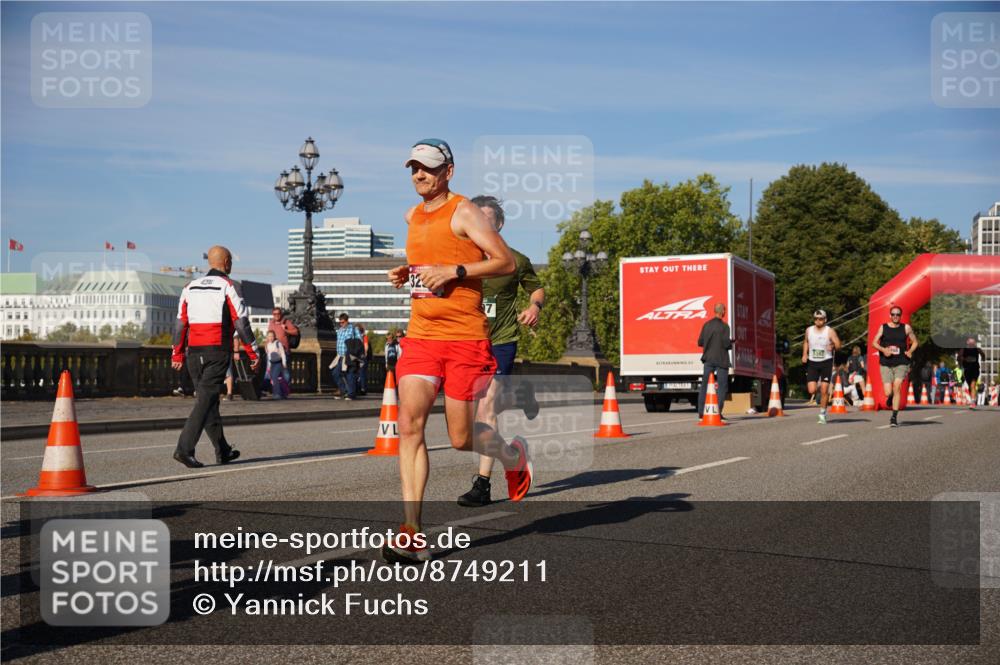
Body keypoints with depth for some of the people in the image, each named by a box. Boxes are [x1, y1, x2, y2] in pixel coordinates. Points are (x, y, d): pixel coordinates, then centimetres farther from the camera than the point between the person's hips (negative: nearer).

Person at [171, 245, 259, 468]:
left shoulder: (190, 287, 12)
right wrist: (253, 353, -4)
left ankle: (223, 451, 20)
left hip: (195, 352, 6)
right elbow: (241, 322, -9)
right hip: (217, 351, -6)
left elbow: (181, 322, 11)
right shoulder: (227, 286, -4)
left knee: (208, 399, 14)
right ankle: (184, 449, -17)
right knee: (205, 401, -7)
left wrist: (177, 354, 15)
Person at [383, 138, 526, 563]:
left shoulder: (463, 212, -5)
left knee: (461, 438, 1)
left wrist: (454, 271, -19)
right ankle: (412, 534, -11)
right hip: (420, 334, 6)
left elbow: (507, 262, -10)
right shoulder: (412, 216, 15)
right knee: (409, 425, -11)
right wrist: (406, 274, 11)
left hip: (465, 337, -5)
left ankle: (514, 454, 37)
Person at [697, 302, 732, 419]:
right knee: (722, 386, 3)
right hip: (721, 360, -5)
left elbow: (700, 342, 6)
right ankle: (718, 412, -2)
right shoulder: (724, 326, -12)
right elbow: (726, 344, -16)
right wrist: (731, 342, 5)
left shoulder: (706, 325, 4)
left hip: (709, 358, 5)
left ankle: (701, 412, 7)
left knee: (704, 385, 9)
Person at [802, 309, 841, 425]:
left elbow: (838, 346, -12)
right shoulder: (809, 330, 3)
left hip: (826, 362, -2)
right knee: (812, 391, -7)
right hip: (812, 363, 2)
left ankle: (822, 414, 10)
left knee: (824, 390, -5)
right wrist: (804, 354, 7)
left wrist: (833, 347, -34)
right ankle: (818, 386, 31)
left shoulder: (830, 331, -7)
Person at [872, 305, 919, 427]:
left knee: (897, 387, -18)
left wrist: (910, 351, -4)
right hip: (886, 364, 1)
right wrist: (883, 350, -16)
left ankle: (894, 417, -11)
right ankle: (890, 398, 34)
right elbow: (874, 342, 2)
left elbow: (915, 342, 15)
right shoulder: (883, 327, 5)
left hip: (901, 363, -1)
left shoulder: (906, 328, 6)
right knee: (888, 392, -6)